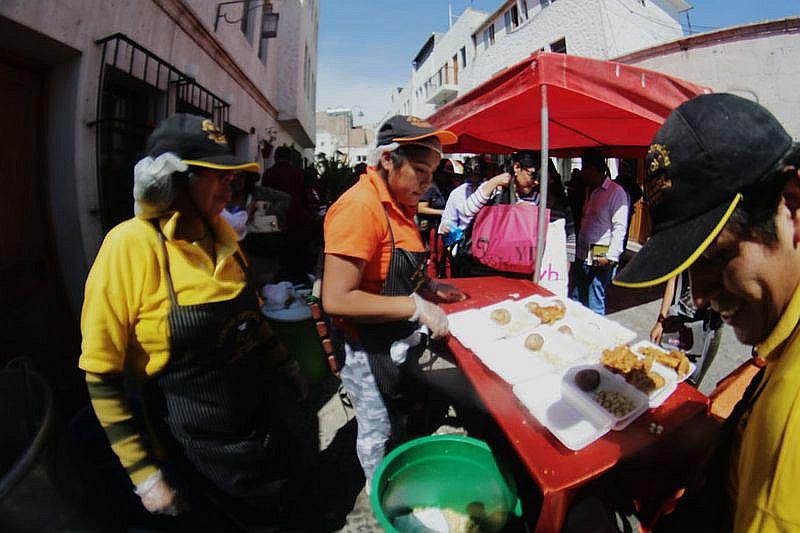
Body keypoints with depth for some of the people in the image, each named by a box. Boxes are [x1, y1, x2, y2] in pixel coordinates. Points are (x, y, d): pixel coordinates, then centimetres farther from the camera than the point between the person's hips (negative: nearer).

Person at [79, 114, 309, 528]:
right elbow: (101, 377, -16)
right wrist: (145, 474, -13)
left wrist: (283, 364, 14)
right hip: (198, 455, -5)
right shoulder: (131, 245, -21)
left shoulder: (222, 235, -3)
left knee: (275, 513, 26)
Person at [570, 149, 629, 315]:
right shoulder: (589, 190, 18)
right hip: (582, 256, 8)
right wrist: (577, 249, 15)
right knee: (575, 302, 12)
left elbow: (619, 228, -13)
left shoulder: (616, 192, -8)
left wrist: (611, 256, -19)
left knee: (594, 306, -2)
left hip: (600, 259, -8)